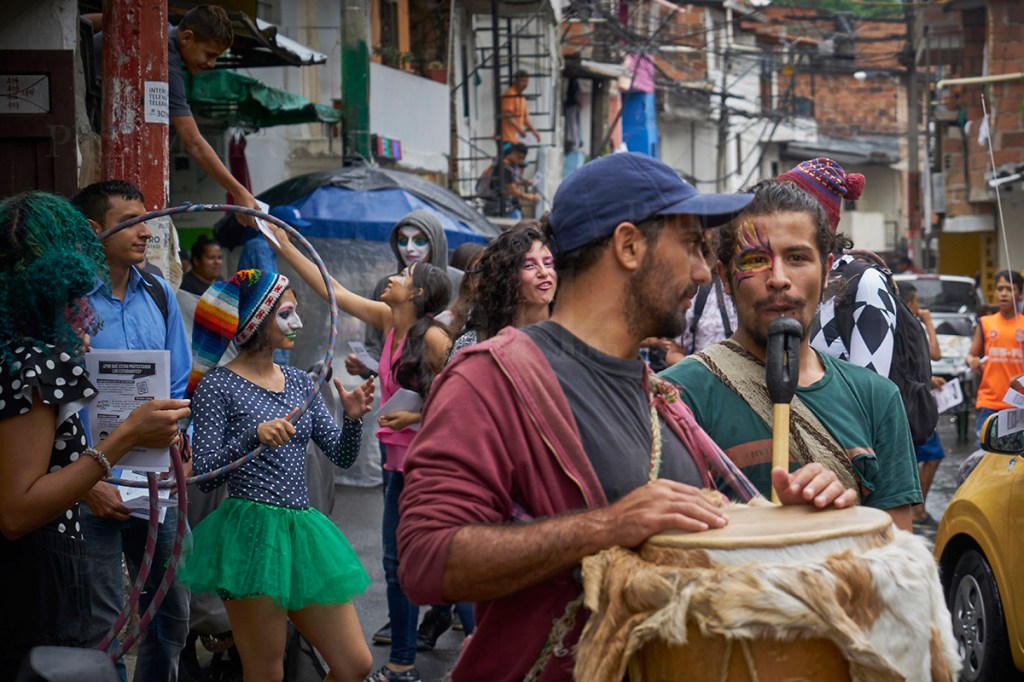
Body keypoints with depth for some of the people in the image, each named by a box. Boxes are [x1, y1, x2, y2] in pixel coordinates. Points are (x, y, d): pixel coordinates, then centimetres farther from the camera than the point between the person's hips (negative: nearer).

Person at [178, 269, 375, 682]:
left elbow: (342, 456, 12)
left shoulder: (300, 382, 13)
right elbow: (205, 477, -11)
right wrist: (253, 437, -25)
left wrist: (353, 418, -8)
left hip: (303, 529, 6)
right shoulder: (217, 384, -5)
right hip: (251, 533, -6)